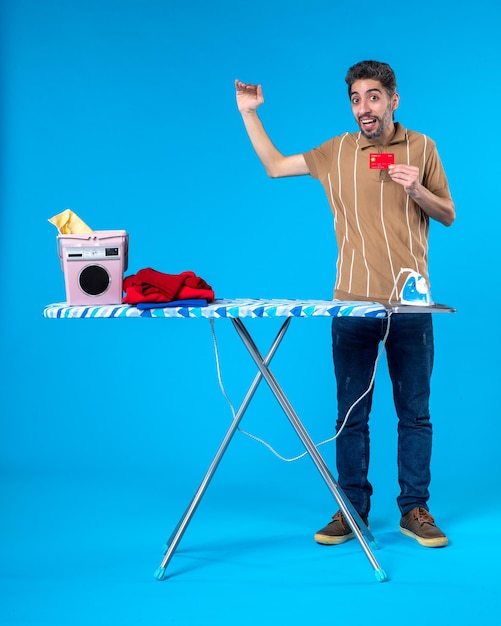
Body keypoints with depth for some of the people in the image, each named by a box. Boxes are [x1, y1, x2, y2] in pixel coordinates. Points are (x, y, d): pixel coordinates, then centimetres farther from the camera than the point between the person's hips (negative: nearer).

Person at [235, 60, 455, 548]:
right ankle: (352, 508, 15)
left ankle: (414, 509, 13)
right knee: (351, 413, 5)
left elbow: (448, 216, 7)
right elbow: (275, 166, 15)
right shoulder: (337, 152, 7)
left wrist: (417, 189, -12)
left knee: (414, 412, 4)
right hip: (352, 303, 1)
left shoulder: (420, 148, 4)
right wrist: (249, 115, 7)